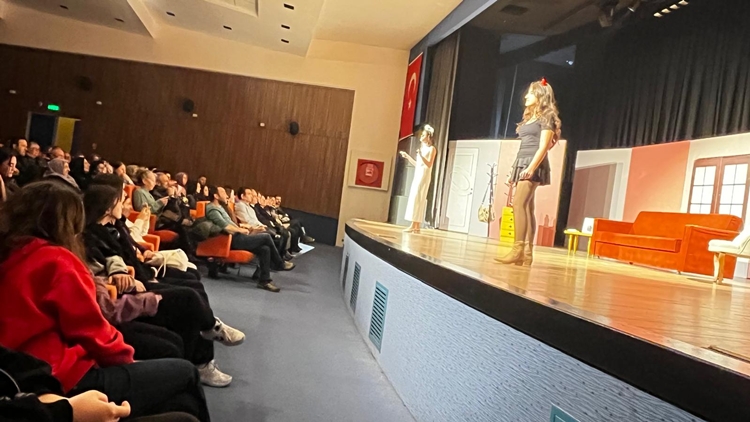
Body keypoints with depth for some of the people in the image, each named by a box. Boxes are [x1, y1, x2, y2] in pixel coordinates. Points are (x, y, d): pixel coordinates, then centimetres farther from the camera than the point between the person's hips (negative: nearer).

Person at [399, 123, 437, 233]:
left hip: (424, 176, -8)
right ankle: (416, 226, 3)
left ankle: (414, 226, -16)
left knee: (417, 198, -14)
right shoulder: (422, 148, 21)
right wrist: (407, 156, 19)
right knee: (415, 199, 3)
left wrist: (421, 155, -25)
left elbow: (429, 165, -14)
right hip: (417, 176, 9)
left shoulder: (431, 149, -4)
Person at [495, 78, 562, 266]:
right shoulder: (530, 117, 22)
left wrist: (531, 167, -25)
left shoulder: (546, 117, -3)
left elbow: (543, 146, -14)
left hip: (533, 165, -9)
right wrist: (513, 170, 17)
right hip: (522, 164, 9)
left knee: (519, 204, -19)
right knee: (526, 207, 3)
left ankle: (518, 250, -22)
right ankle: (527, 253, 2)